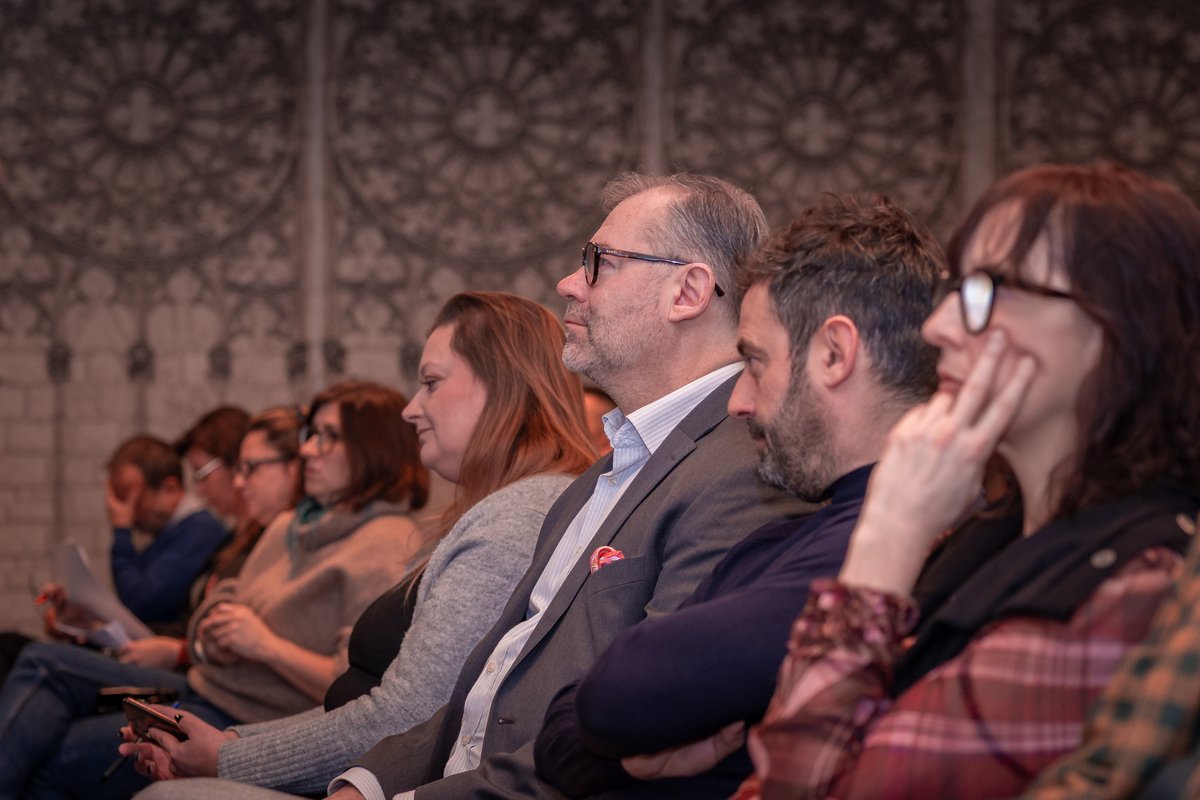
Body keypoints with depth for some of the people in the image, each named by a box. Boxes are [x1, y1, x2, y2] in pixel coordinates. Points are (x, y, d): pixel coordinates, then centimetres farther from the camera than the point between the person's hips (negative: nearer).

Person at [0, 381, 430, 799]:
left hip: (253, 724, -9)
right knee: (42, 663, -4)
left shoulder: (386, 548, -13)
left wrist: (267, 645, -20)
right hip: (206, 688, 10)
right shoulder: (287, 527, 18)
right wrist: (210, 638, -4)